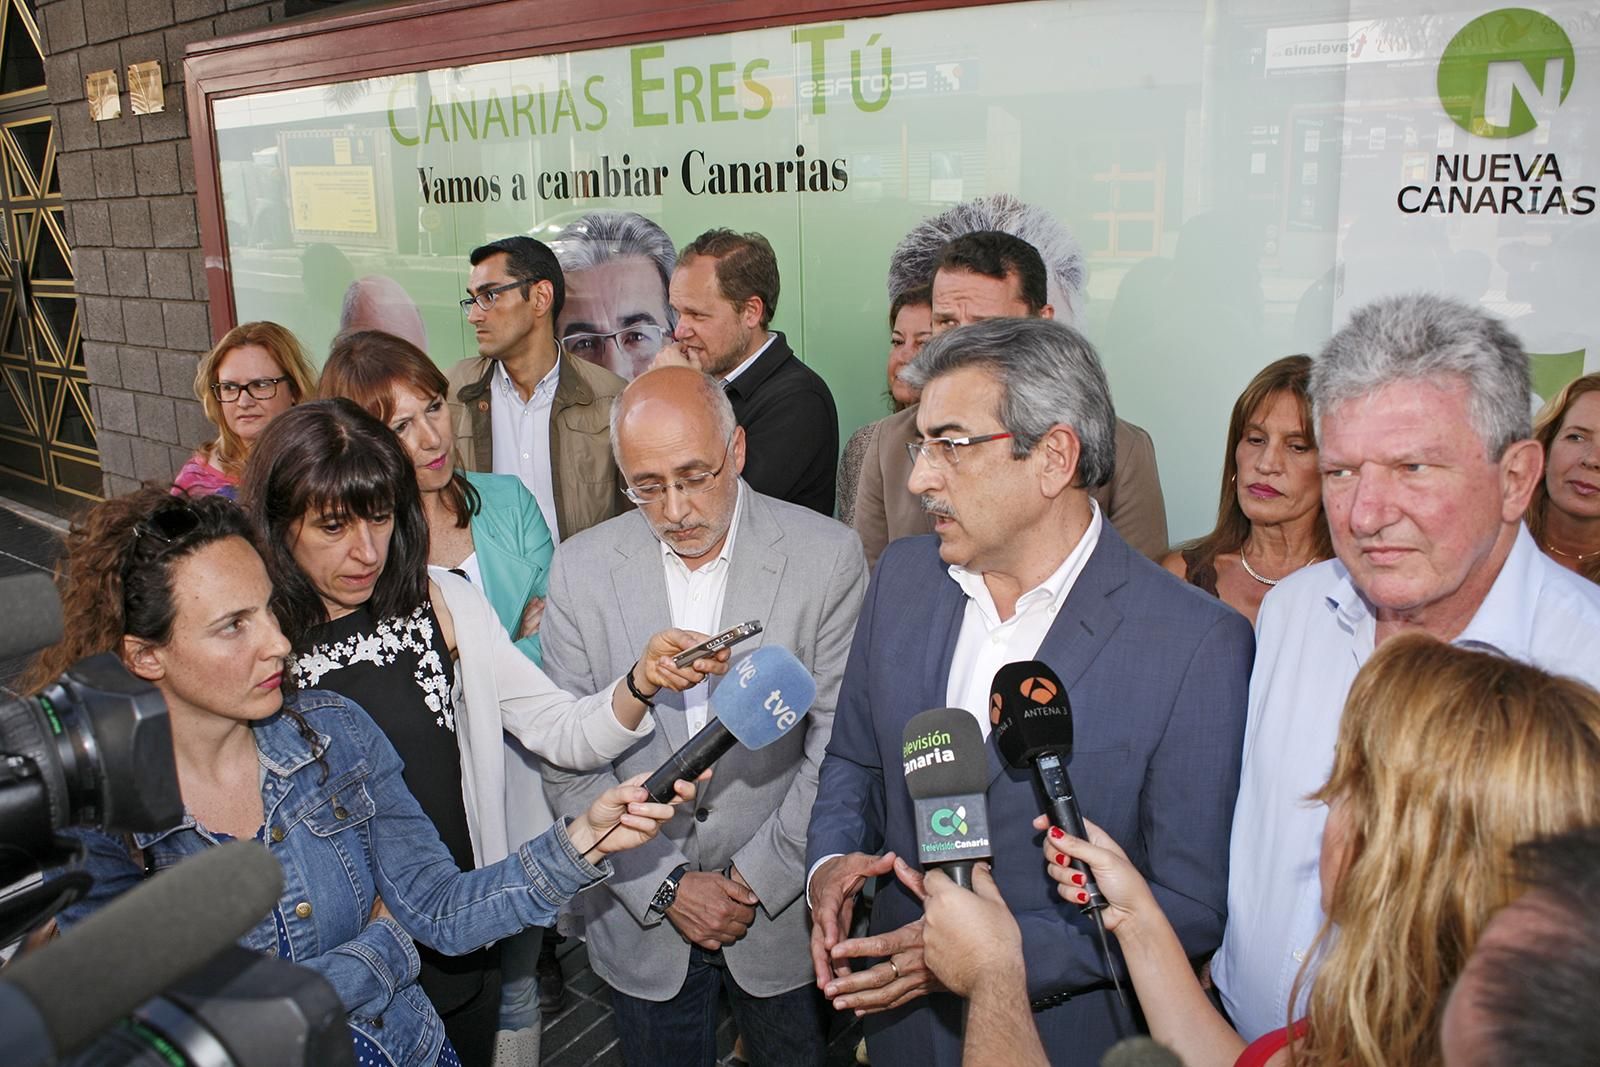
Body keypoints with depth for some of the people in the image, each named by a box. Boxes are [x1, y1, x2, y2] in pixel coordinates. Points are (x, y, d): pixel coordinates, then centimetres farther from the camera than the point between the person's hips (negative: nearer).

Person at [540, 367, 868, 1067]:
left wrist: (760, 875, -11)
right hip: (641, 917, 1)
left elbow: (840, 744, -9)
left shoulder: (827, 556, -12)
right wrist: (665, 885, -9)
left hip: (786, 909, -1)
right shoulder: (581, 569, -7)